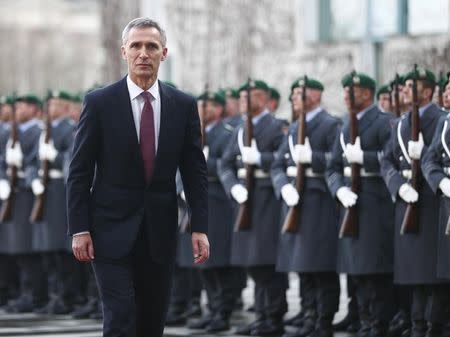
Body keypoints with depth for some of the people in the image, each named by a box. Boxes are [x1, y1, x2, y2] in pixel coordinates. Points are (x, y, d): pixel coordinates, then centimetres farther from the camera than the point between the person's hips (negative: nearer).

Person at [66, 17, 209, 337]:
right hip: (112, 230, -3)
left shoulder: (184, 105, 3)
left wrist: (200, 228, -3)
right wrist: (79, 230, -8)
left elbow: (196, 170, 5)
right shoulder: (99, 103, -4)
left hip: (161, 232, 3)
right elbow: (79, 172, -3)